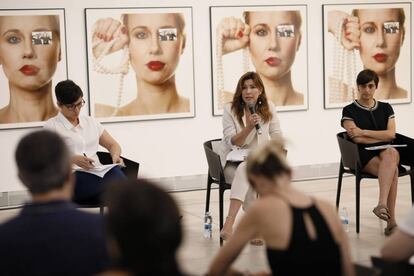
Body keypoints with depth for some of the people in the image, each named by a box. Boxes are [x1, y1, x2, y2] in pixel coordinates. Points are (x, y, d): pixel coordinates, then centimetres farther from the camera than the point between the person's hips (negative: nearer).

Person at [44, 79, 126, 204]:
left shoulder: (90, 122, 24)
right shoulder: (52, 126, 8)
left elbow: (113, 144, 29)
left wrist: (115, 155, 4)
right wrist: (73, 159, -19)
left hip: (100, 171, 5)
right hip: (74, 177, -5)